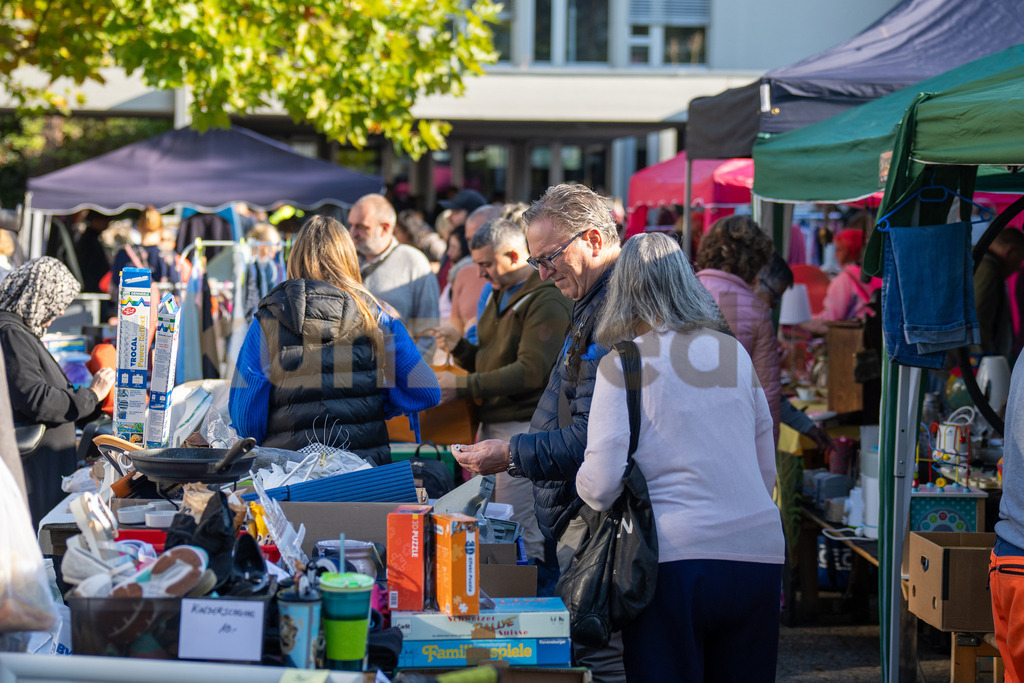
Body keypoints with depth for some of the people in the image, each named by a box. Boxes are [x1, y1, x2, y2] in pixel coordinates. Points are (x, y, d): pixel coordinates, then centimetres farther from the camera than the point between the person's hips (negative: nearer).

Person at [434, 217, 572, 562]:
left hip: (524, 425, -9)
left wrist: (463, 386, -19)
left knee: (520, 534, -10)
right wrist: (459, 347, 3)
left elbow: (531, 372, -20)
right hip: (492, 424, 9)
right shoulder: (500, 296, 19)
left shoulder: (546, 301, -12)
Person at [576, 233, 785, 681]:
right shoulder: (735, 353, 9)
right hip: (758, 555, 4)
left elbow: (601, 485, -10)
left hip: (677, 557, -4)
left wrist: (581, 481, 11)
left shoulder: (623, 363, -4)